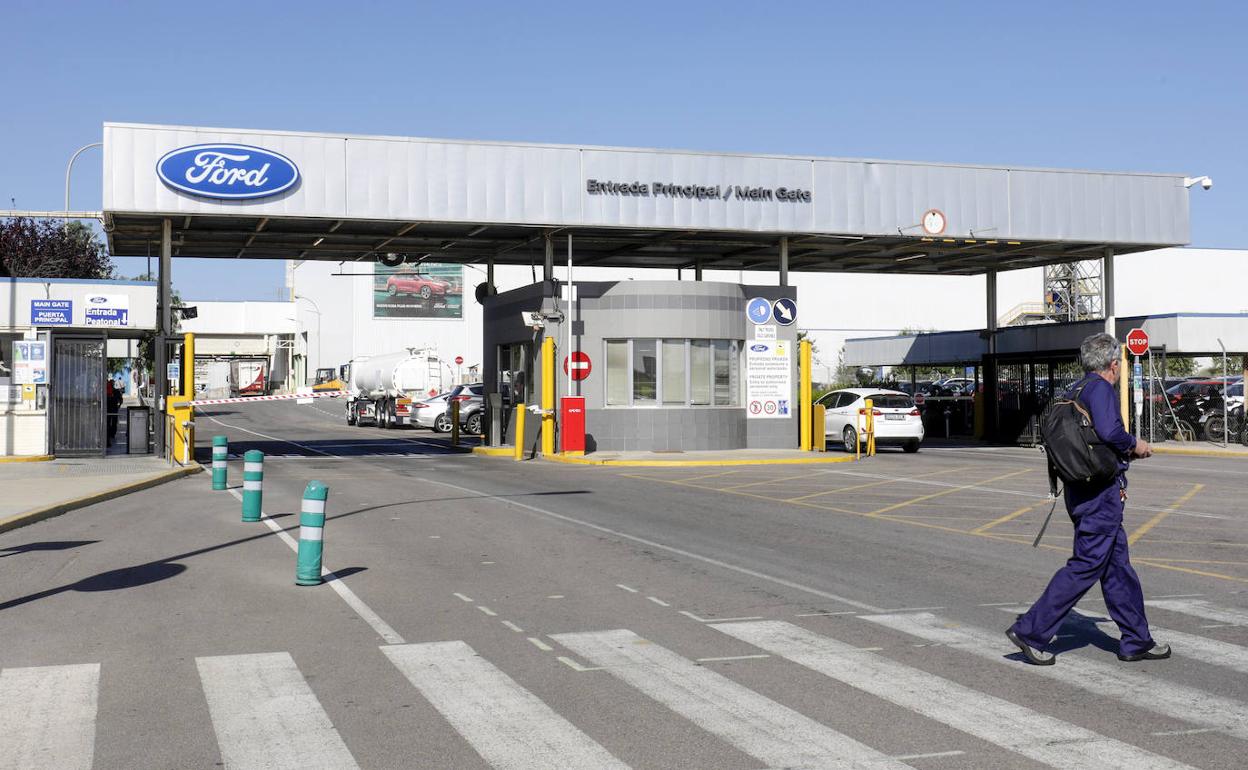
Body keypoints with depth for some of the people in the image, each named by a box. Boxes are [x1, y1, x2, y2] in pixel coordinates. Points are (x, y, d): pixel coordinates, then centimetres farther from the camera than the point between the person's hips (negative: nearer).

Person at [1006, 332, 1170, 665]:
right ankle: (1031, 631, -5)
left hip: (1082, 489, 10)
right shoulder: (1100, 388, -13)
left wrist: (1124, 450, 20)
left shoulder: (1075, 391, 15)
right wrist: (1134, 444, -9)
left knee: (1117, 565, 14)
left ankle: (1137, 640, 21)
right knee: (1087, 565, -6)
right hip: (1101, 491, -10)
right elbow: (1109, 431, -29)